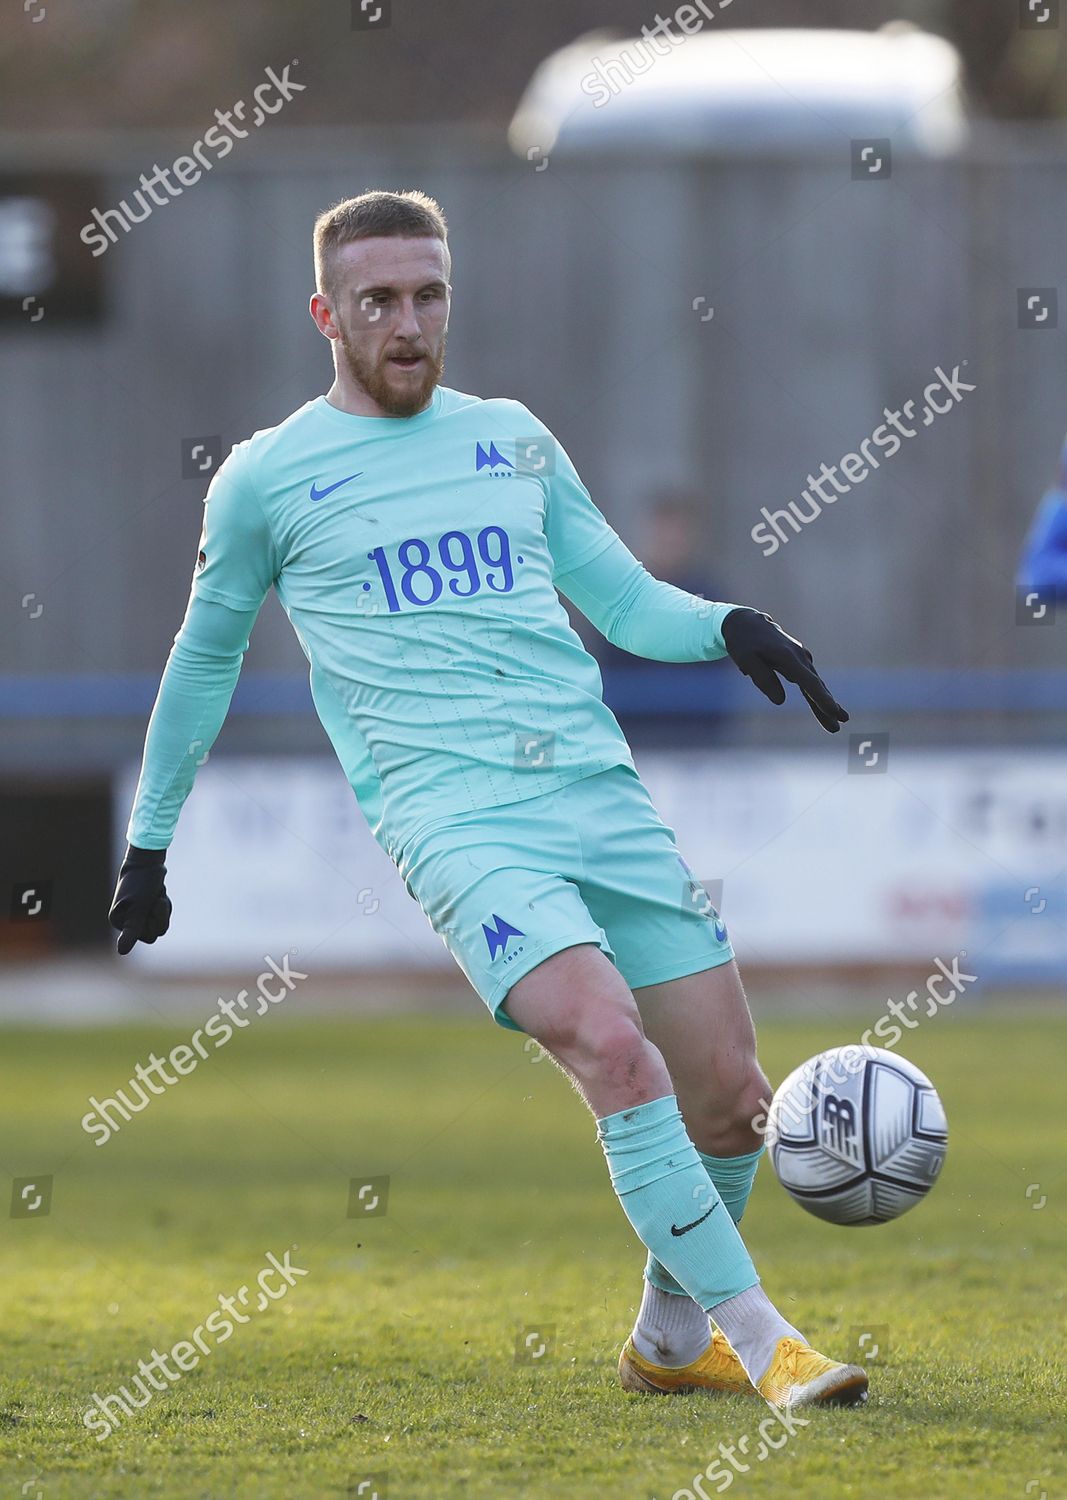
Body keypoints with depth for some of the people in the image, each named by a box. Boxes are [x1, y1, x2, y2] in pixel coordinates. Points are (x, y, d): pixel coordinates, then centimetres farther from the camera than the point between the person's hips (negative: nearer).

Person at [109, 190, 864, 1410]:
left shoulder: (512, 439, 18)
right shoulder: (266, 479, 8)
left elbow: (622, 599, 21)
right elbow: (206, 656, 20)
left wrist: (726, 628, 0)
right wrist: (148, 843, 24)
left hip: (601, 792, 5)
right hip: (454, 813, -5)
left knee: (728, 1091, 0)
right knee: (611, 1045, -27)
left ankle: (671, 1342, 25)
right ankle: (761, 1340, -24)